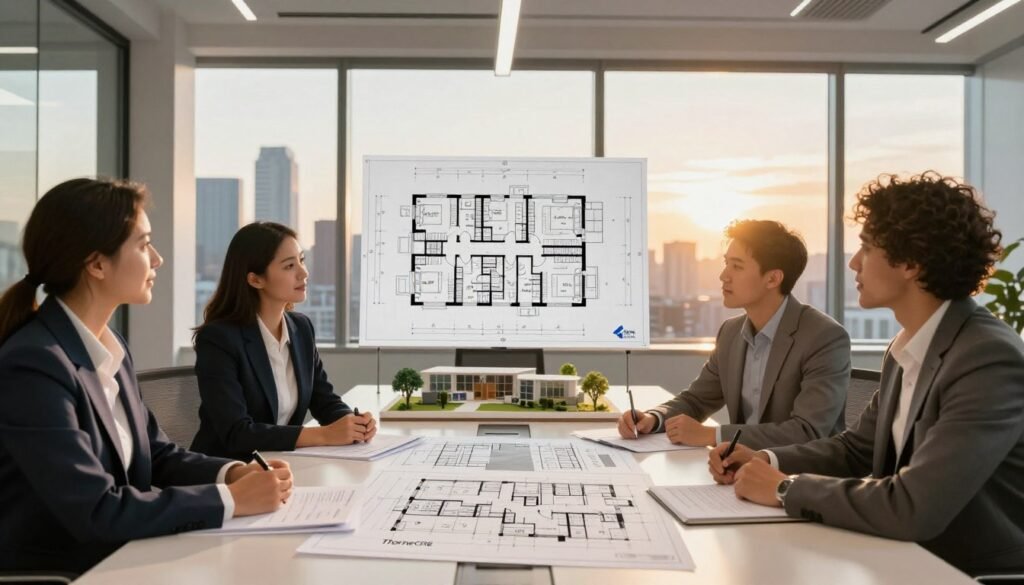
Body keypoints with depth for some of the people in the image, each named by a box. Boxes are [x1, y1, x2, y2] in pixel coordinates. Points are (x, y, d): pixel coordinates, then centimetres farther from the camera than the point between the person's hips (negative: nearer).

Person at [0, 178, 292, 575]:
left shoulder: (111, 347, 5)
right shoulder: (33, 364, -21)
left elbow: (156, 454, 8)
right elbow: (97, 511, -24)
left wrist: (234, 473, -9)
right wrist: (230, 499, -20)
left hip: (118, 561, 7)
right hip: (55, 570, -7)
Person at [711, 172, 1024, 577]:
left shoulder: (991, 360, -23)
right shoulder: (905, 350, 4)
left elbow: (913, 509, -30)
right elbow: (858, 448, 13)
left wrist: (786, 488, -19)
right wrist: (768, 461, -2)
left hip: (981, 571, -6)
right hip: (915, 560, 7)